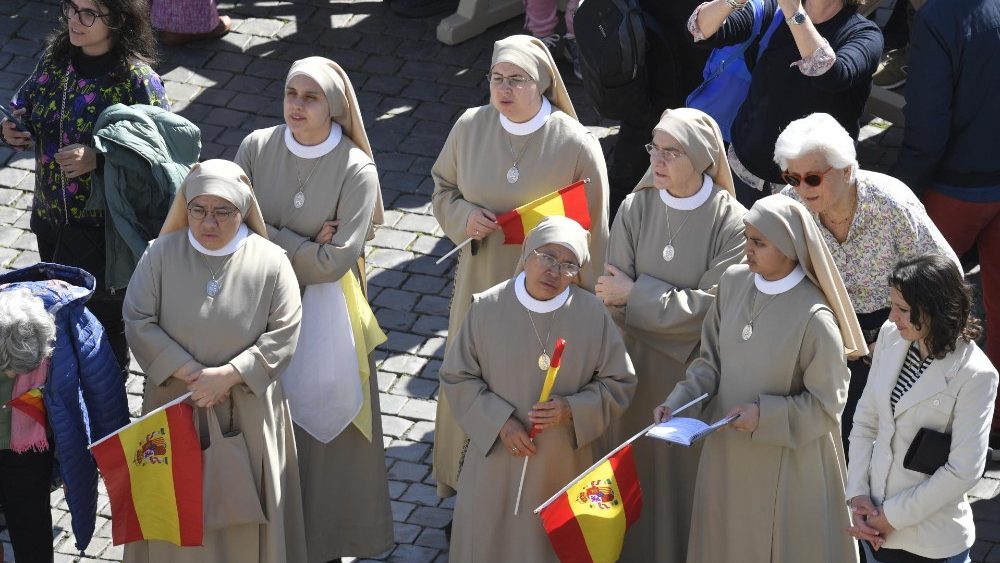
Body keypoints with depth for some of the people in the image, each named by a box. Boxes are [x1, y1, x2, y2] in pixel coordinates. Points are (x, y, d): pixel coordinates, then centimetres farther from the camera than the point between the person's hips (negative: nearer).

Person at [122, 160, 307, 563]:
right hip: (174, 405, 1)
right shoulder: (162, 254, -7)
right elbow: (138, 322, -8)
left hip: (245, 409, -1)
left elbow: (283, 335, -9)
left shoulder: (270, 262, -8)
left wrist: (227, 375, -20)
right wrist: (190, 373, -17)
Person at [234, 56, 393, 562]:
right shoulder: (256, 148, -5)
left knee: (321, 421, 6)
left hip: (324, 314, -3)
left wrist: (269, 234, -11)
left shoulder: (356, 170, -15)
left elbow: (335, 261, -18)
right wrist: (301, 245, -14)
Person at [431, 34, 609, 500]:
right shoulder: (470, 128, -5)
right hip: (482, 286, 3)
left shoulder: (575, 144, -15)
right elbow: (443, 188, 12)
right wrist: (464, 216, -11)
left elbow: (593, 232, -8)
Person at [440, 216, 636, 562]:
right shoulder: (487, 308, -9)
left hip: (563, 464, 0)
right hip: (497, 458, 0)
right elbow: (456, 377, -2)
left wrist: (572, 410, -17)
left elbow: (619, 383, 0)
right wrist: (499, 422, -14)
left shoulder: (592, 314, -9)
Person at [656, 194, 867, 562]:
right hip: (727, 454, 6)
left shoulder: (814, 317, -22)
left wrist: (764, 415, -22)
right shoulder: (733, 283, -5)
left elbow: (826, 403, -15)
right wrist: (677, 403, -10)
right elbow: (711, 362, 4)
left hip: (787, 464, -5)